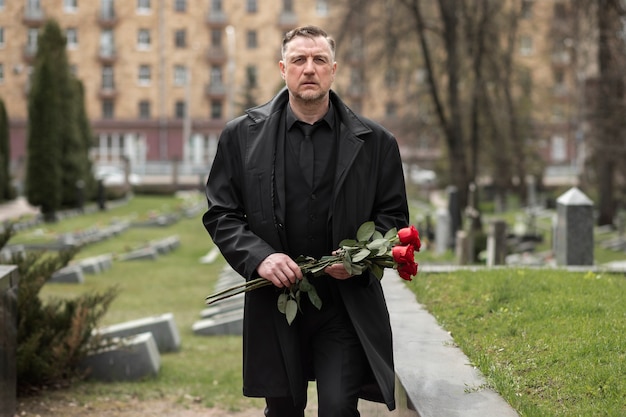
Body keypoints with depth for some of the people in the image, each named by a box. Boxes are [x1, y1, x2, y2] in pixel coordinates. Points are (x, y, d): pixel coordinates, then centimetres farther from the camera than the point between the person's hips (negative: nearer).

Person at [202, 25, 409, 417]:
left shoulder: (374, 141, 2)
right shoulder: (242, 135, 2)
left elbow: (393, 216, 7)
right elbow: (220, 214, 3)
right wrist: (258, 256, -14)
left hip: (347, 303, -1)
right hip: (275, 301, 1)